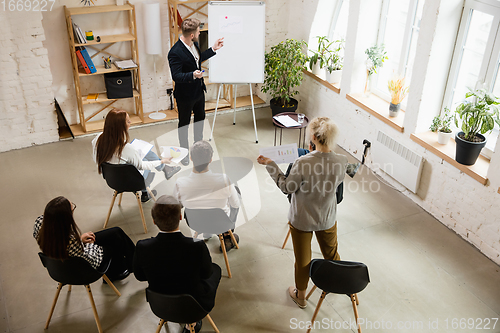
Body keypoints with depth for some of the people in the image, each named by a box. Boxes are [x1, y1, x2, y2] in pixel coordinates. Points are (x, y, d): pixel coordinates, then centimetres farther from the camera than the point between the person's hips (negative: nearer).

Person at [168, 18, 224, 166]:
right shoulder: (175, 52, -29)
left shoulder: (193, 44, -2)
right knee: (184, 124, 10)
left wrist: (213, 49, 16)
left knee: (200, 118, 24)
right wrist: (193, 75, -42)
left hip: (199, 90, 9)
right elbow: (176, 76, -28)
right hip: (185, 95, -9)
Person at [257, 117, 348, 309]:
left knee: (303, 259, 19)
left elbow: (287, 188, -16)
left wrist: (270, 165, -9)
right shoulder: (341, 162, -19)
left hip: (302, 219, -3)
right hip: (327, 218, 3)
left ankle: (300, 295, 42)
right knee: (331, 253, 29)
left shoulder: (303, 163, -31)